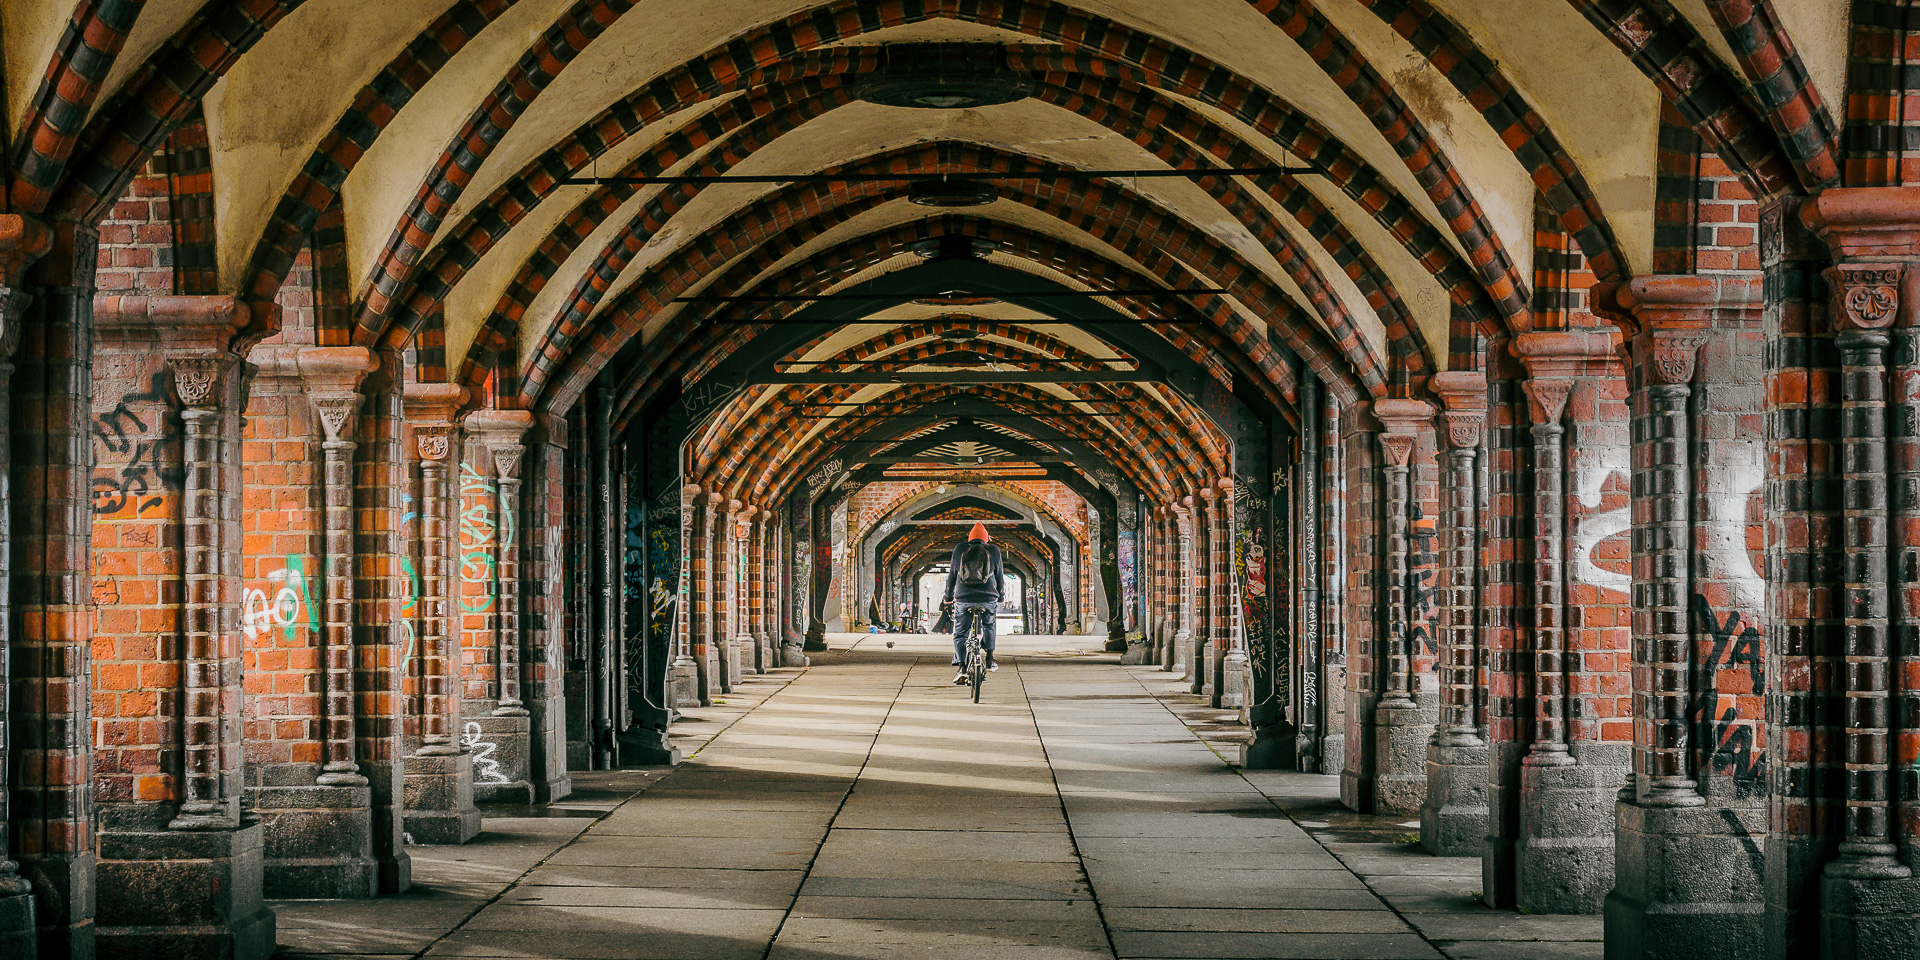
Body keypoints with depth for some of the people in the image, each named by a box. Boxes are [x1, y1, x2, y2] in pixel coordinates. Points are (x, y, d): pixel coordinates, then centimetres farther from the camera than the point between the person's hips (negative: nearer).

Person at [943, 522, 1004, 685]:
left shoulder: (960, 549, 7)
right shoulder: (993, 551, 6)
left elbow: (952, 575, 13)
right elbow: (1000, 577, 14)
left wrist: (948, 598, 26)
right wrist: (999, 596, 31)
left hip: (963, 599, -1)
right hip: (988, 600, 1)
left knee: (959, 634, 9)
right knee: (988, 626, 30)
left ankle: (962, 667, -11)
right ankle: (990, 659, 20)